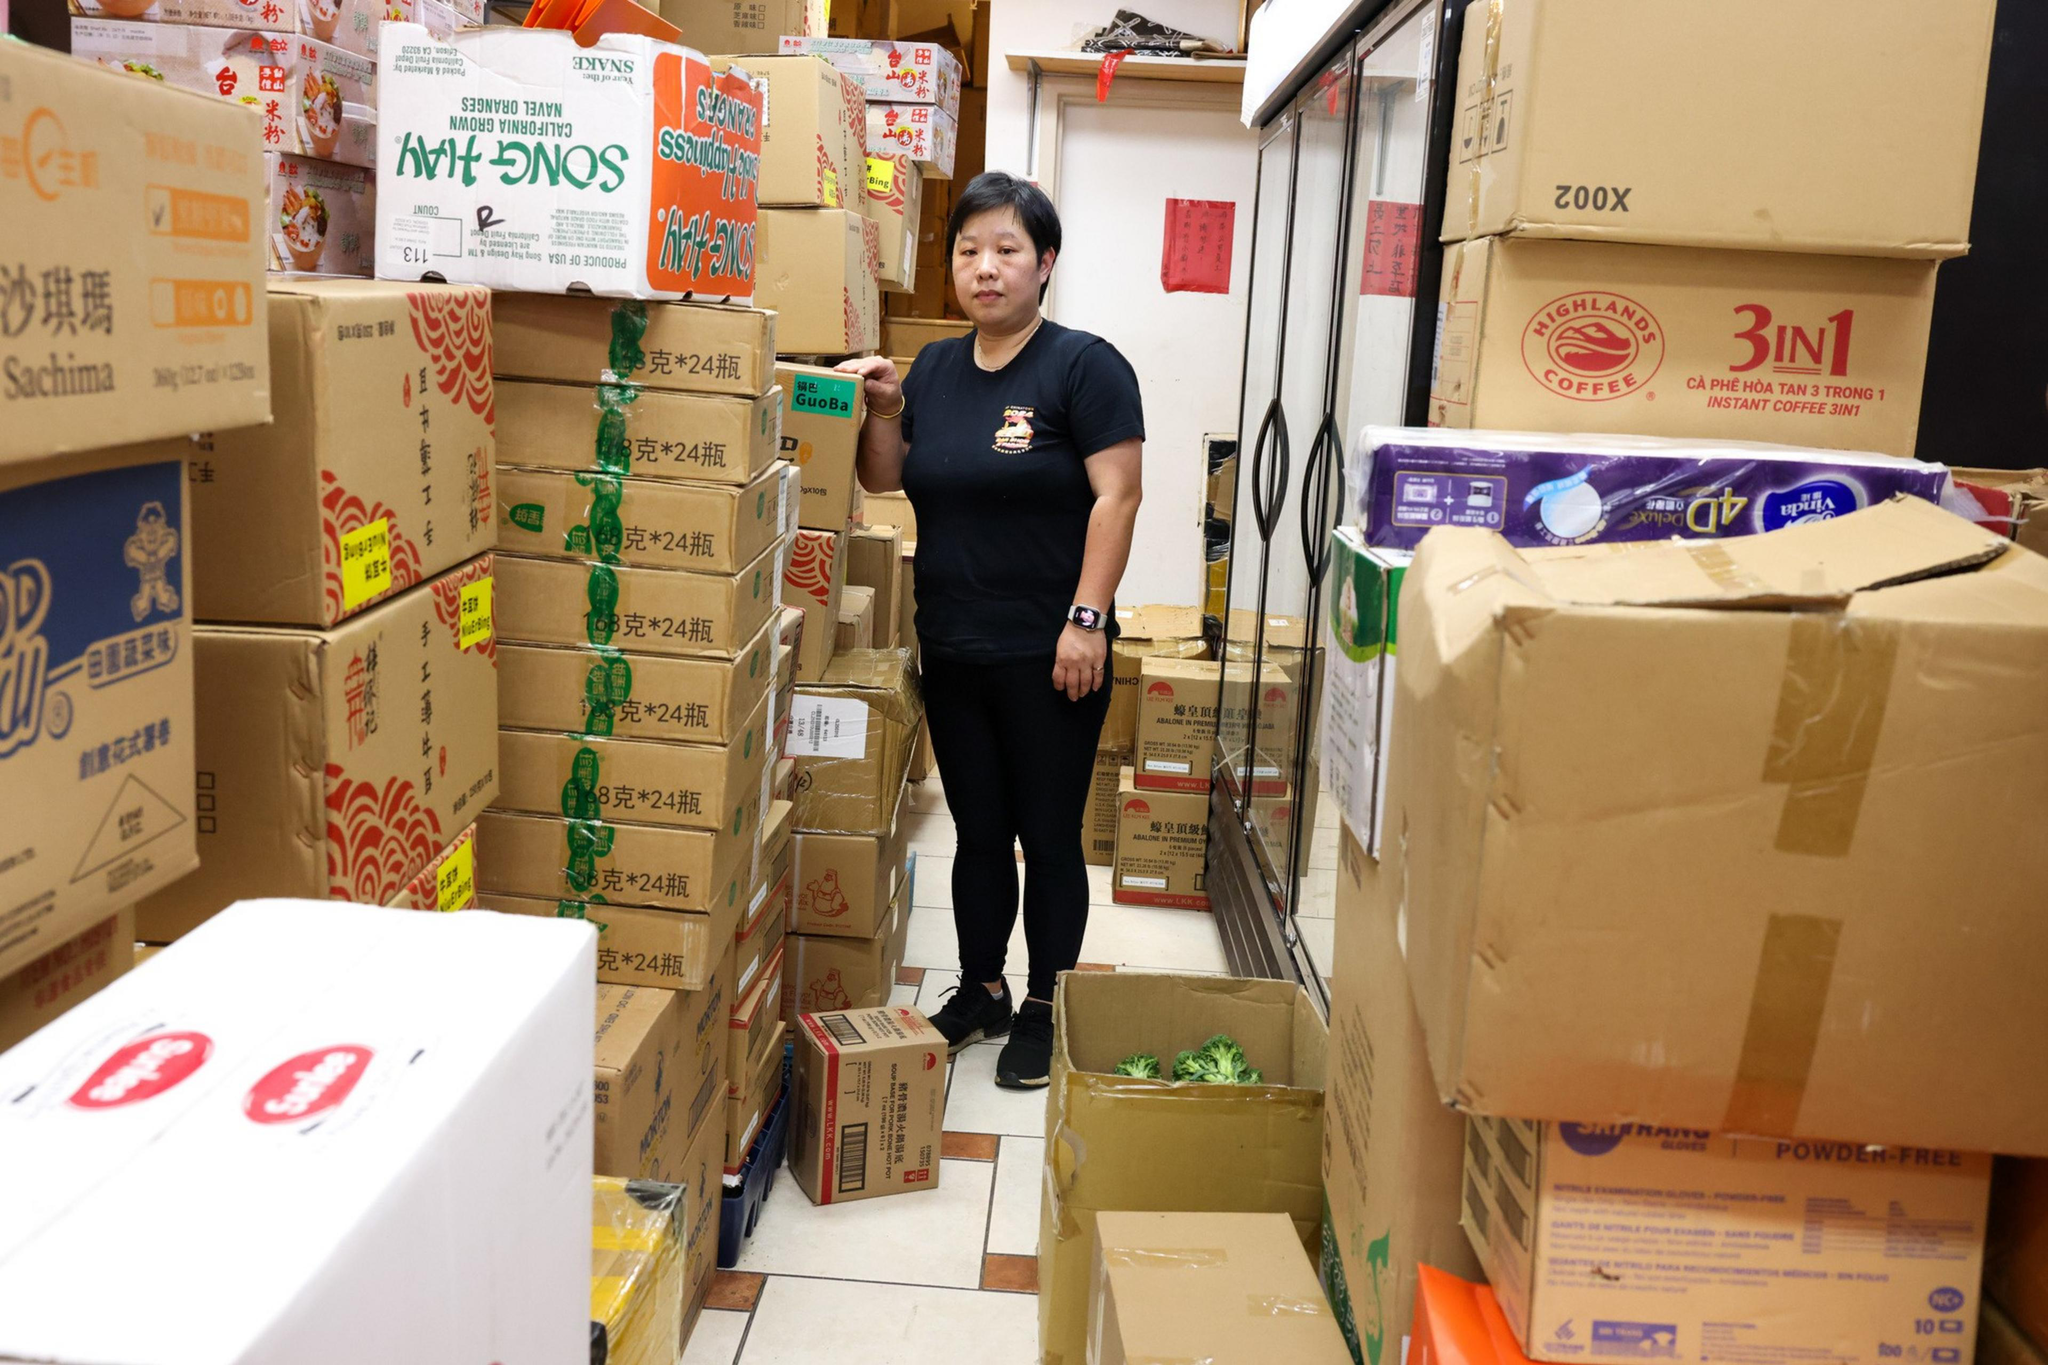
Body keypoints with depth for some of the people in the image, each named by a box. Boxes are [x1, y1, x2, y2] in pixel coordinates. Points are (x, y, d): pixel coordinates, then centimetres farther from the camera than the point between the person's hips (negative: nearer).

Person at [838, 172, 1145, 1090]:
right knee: (978, 831, 16)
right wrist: (884, 410, -5)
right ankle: (980, 992, 31)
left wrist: (1087, 619, -19)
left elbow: (1115, 496, -12)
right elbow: (885, 481, 13)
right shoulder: (936, 368, 12)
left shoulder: (1084, 367, -6)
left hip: (1046, 656, -5)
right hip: (951, 650, 6)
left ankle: (1045, 1011, 19)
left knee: (1047, 835, 5)